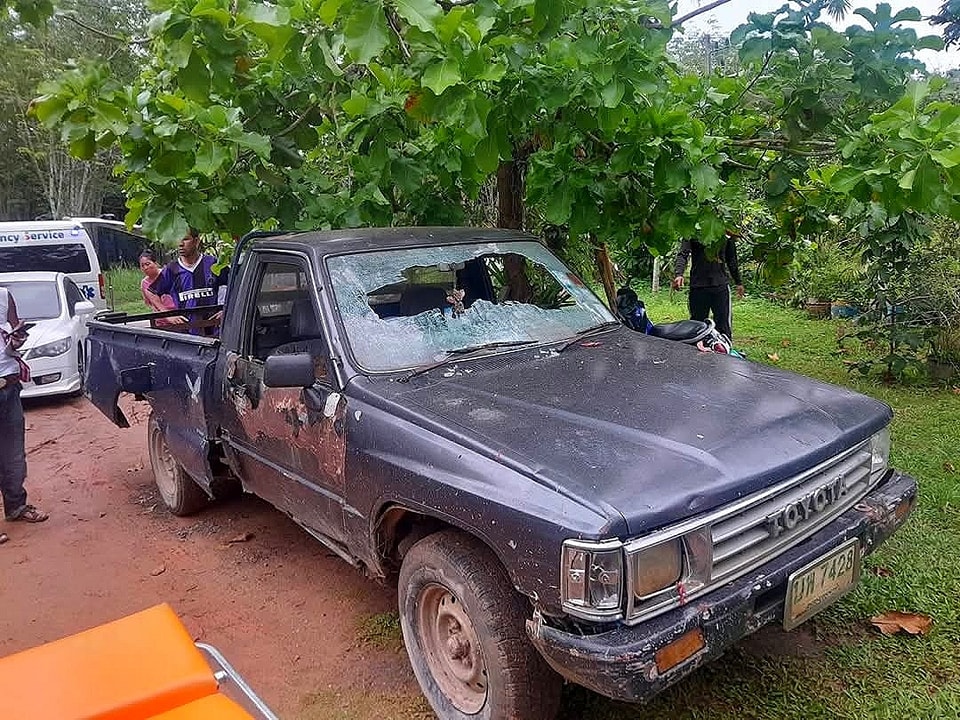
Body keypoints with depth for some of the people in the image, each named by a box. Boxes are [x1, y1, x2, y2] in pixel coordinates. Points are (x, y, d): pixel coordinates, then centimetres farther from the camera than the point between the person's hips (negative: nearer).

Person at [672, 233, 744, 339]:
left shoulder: (727, 234, 10)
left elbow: (731, 259, 21)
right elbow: (683, 254, -8)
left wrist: (738, 282, 23)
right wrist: (679, 274, -25)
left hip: (721, 285, 2)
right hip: (698, 286, -2)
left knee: (724, 326, -1)